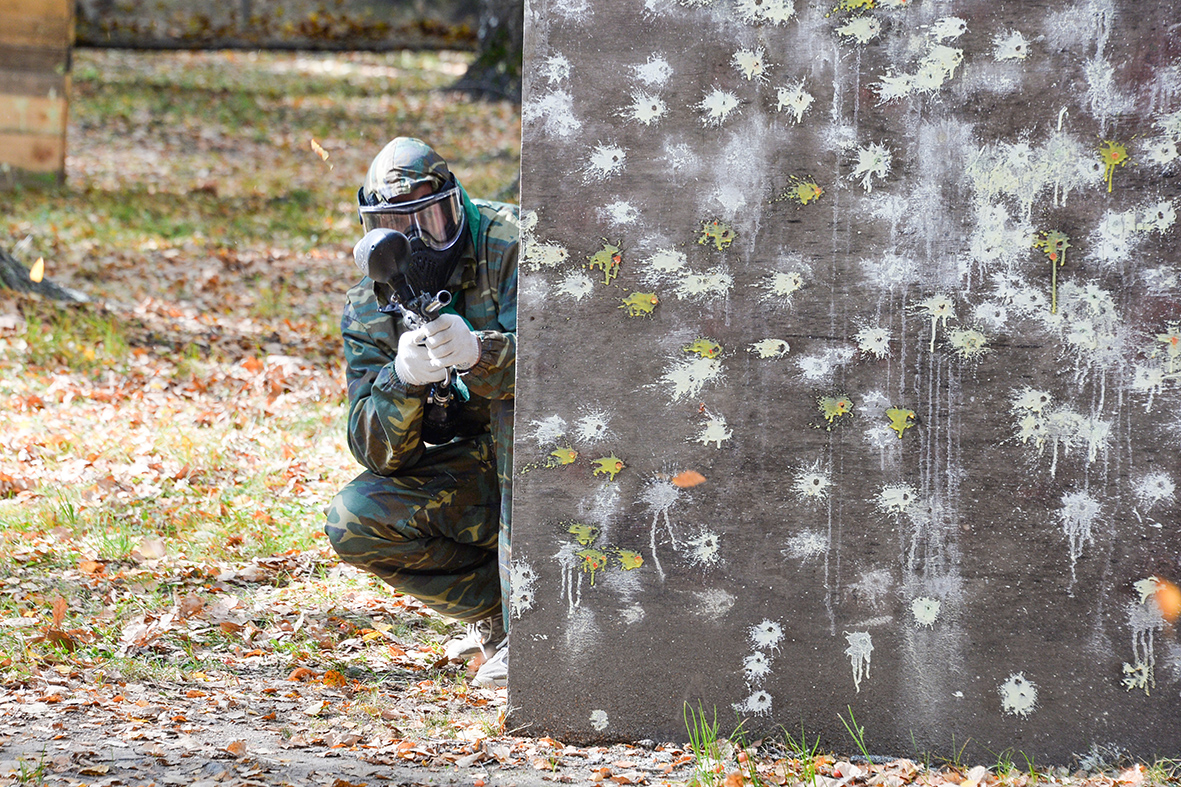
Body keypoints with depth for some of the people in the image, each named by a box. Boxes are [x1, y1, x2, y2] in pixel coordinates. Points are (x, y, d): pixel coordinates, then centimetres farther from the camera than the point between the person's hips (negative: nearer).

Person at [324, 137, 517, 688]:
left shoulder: (508, 247, -17)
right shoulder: (368, 310, -5)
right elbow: (379, 453, -14)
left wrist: (479, 353, -53)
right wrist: (402, 380, -35)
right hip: (476, 478, 4)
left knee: (521, 398, -36)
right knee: (354, 521, -17)